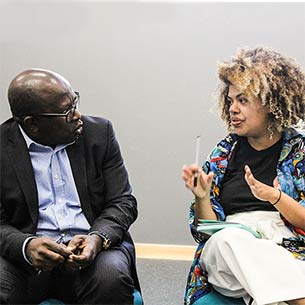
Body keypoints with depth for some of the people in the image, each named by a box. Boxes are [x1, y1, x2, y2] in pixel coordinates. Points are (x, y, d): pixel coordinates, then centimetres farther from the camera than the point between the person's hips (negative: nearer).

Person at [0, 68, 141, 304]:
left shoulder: (99, 133, 3)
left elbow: (123, 201, 3)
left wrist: (97, 238, -18)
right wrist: (26, 246, -24)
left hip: (92, 249, 1)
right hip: (27, 258, -1)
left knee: (111, 277, -31)